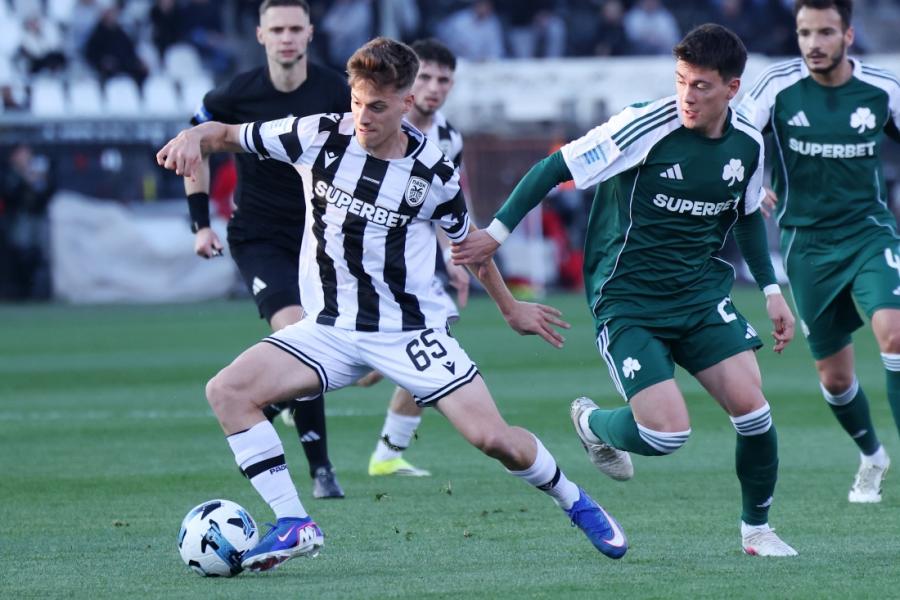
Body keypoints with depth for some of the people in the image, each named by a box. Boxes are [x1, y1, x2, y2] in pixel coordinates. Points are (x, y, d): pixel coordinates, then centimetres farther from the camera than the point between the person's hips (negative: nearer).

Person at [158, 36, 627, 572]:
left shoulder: (434, 172, -8)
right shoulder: (321, 136, -7)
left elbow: (467, 241, 11)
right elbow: (230, 135, 3)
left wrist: (511, 308, 22)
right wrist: (194, 138, -21)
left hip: (412, 330, -2)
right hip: (332, 329, 2)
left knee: (492, 436, -13)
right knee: (227, 391, -19)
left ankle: (576, 503, 17)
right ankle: (295, 524, -15)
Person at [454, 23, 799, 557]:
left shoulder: (748, 144, 1)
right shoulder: (645, 127, -17)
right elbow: (558, 168, -11)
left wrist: (771, 290, 16)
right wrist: (498, 232, -12)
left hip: (702, 293, 5)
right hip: (627, 300, -5)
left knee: (750, 404, -12)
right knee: (667, 433, -17)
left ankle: (757, 528, 13)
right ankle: (592, 423, 19)